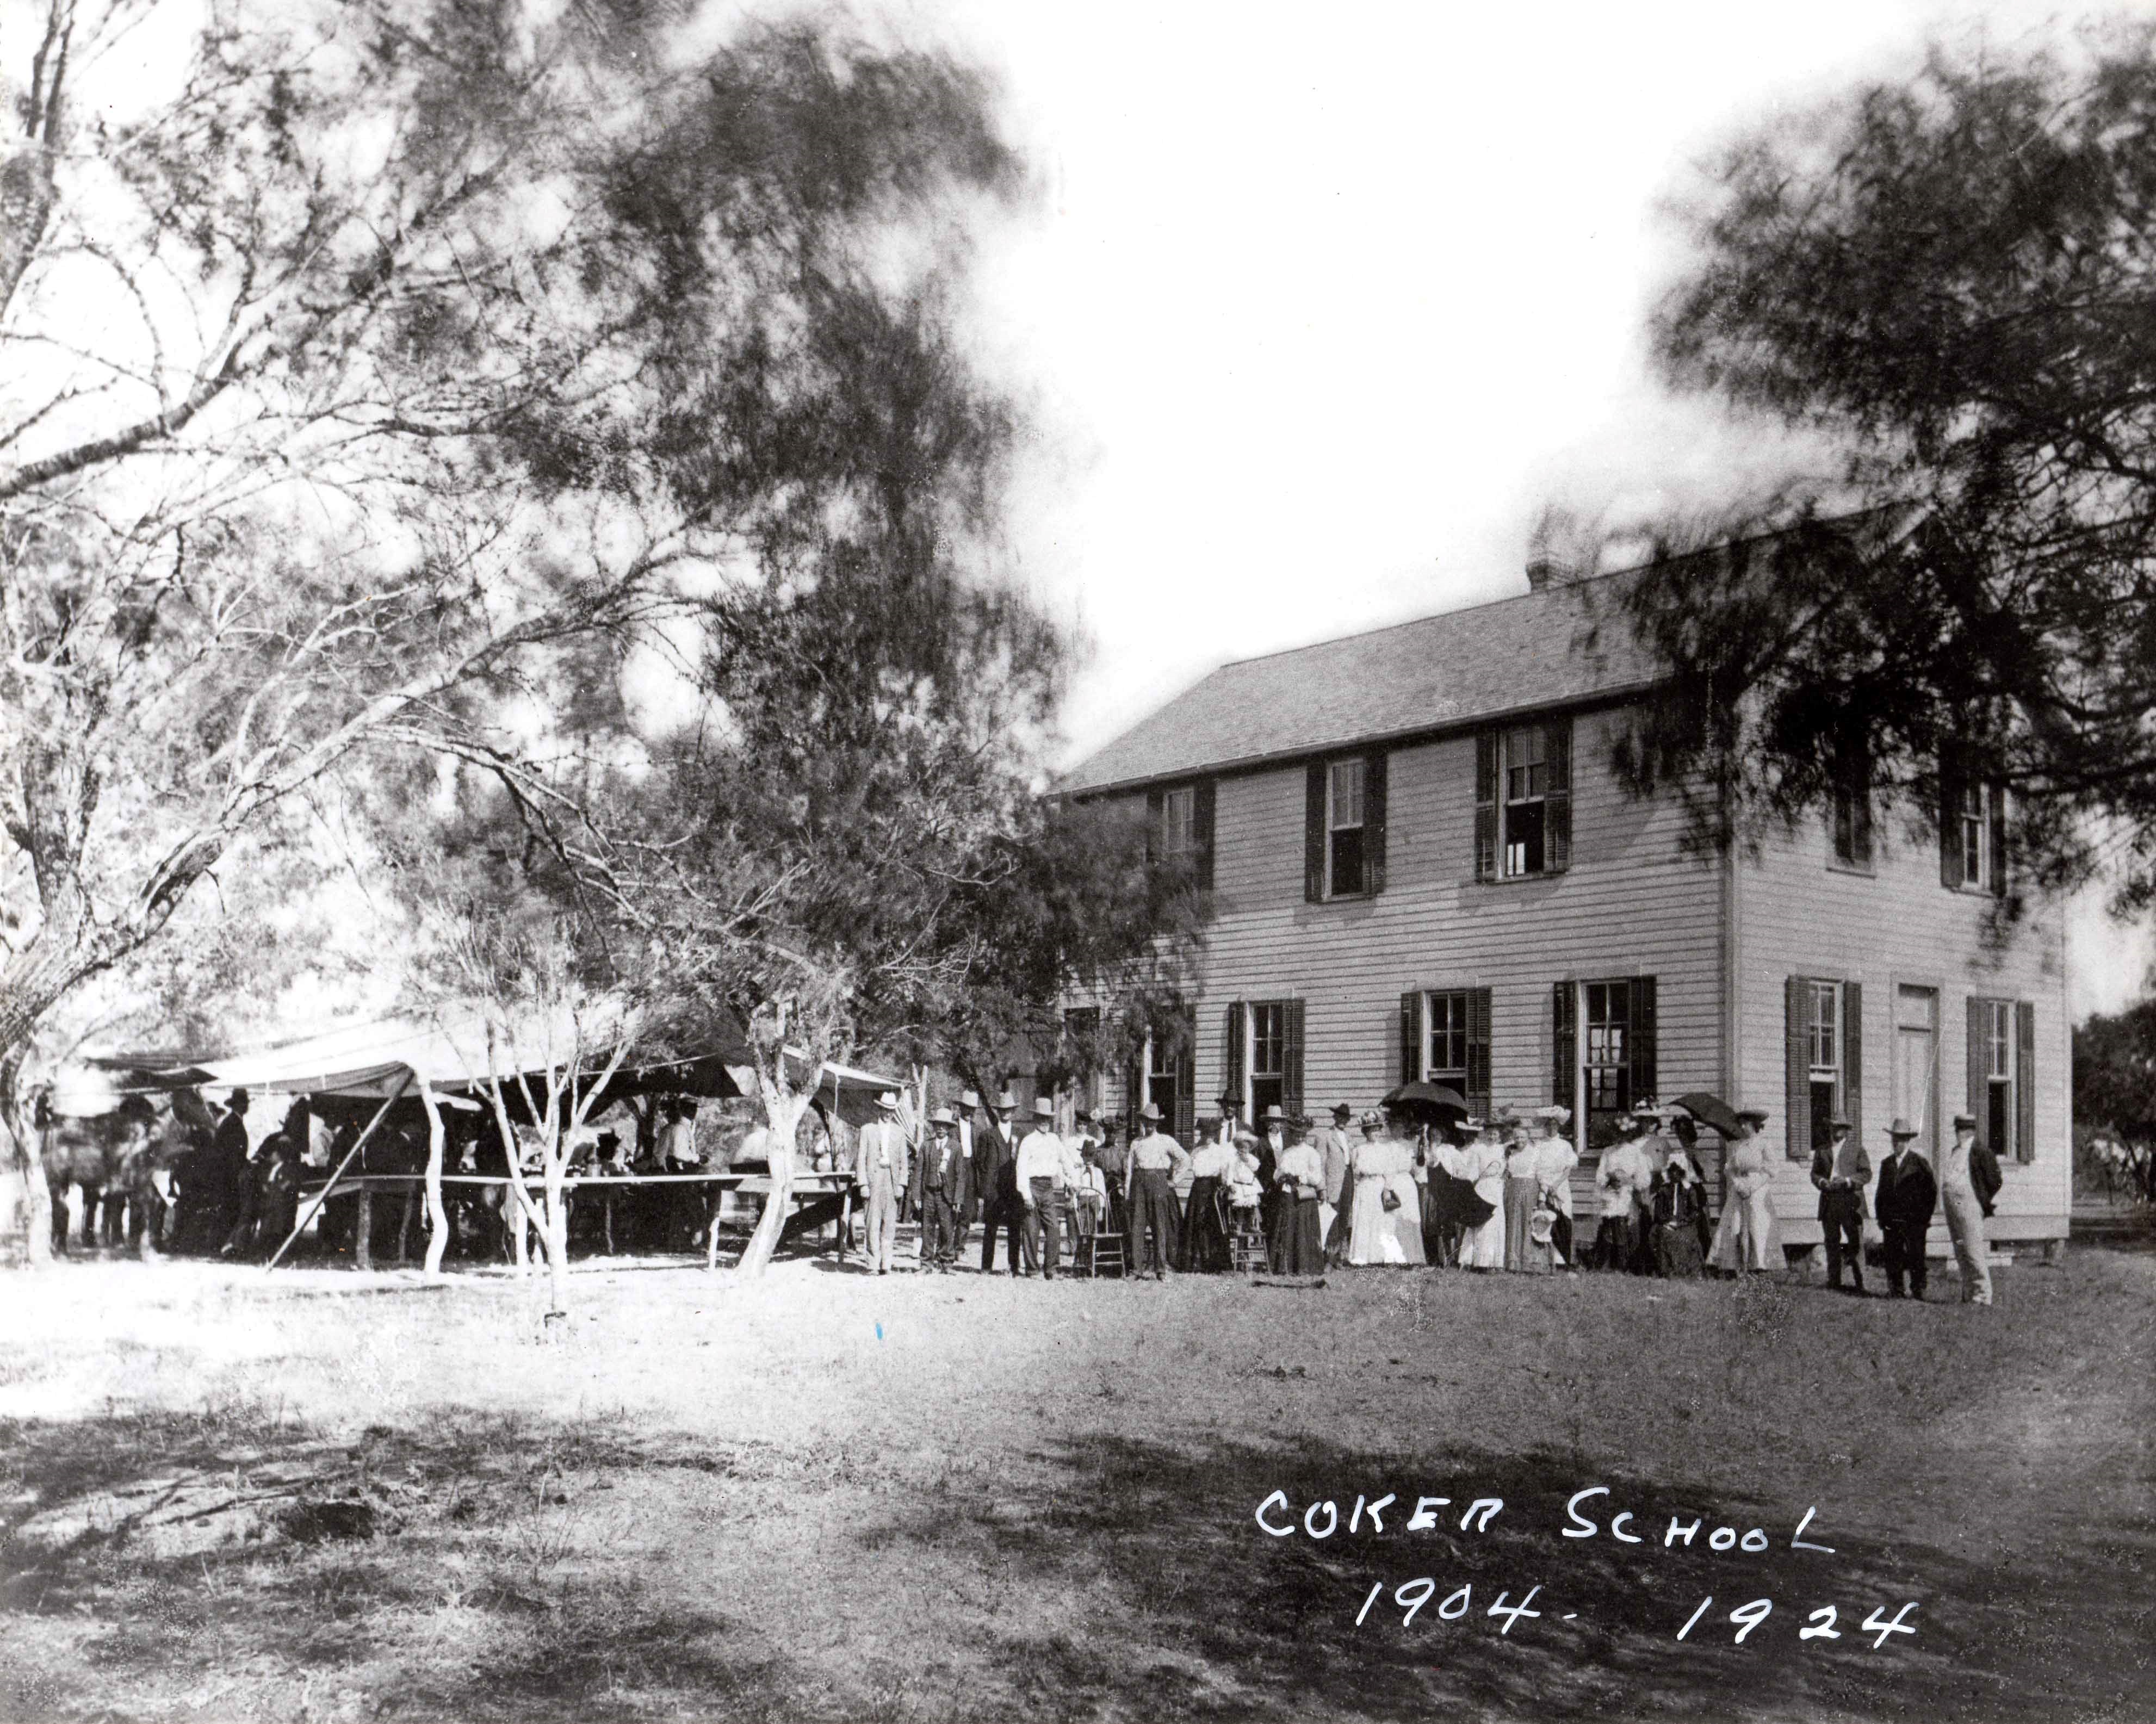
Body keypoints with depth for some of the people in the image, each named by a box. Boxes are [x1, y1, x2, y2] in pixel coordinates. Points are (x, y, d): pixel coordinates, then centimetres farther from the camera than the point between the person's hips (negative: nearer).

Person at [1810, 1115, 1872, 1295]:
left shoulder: (1857, 1149, 8)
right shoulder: (1821, 1150, 17)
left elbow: (1866, 1174, 2)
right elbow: (1814, 1173, 17)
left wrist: (1847, 1181, -12)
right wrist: (1822, 1182, -5)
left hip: (1850, 1201, -3)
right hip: (1829, 1203, 3)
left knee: (1855, 1245, -7)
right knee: (1832, 1245, 3)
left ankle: (1858, 1285, -5)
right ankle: (1834, 1284, 7)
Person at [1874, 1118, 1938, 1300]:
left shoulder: (1919, 1163, 0)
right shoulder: (1886, 1164, 14)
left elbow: (1932, 1190, 0)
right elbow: (1881, 1192, 18)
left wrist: (1925, 1216, -4)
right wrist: (1881, 1217, 10)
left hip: (1914, 1221, -4)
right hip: (1891, 1221, 4)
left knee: (1915, 1256, -2)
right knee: (1892, 1257, 3)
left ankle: (1917, 1290, 5)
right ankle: (1895, 1290, 9)